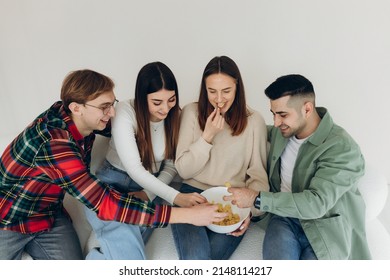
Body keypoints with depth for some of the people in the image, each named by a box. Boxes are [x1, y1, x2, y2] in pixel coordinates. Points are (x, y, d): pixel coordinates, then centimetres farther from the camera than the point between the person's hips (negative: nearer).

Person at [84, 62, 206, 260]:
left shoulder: (176, 116, -6)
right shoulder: (125, 111, -18)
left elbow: (171, 166, 2)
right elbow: (133, 168, -24)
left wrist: (148, 194, -13)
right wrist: (175, 197, -34)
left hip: (150, 187, 3)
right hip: (112, 183, -2)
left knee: (127, 247, -22)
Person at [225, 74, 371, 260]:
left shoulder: (342, 149, -18)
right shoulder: (280, 132, 3)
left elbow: (316, 203, -26)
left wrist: (256, 199, -26)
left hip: (326, 227, -3)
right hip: (285, 215, 3)